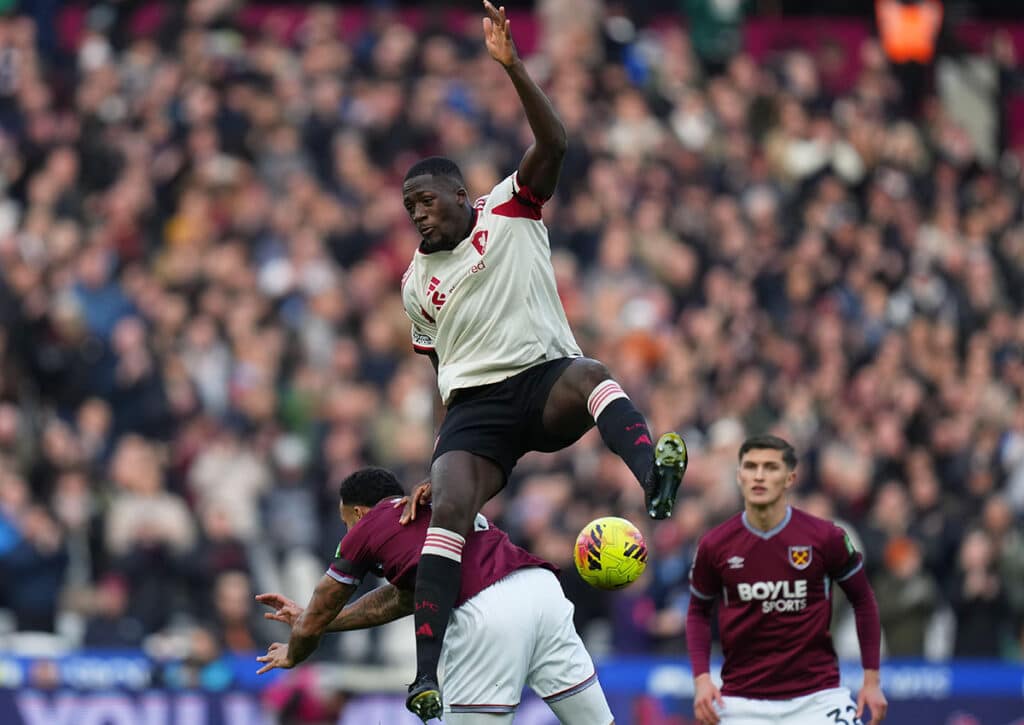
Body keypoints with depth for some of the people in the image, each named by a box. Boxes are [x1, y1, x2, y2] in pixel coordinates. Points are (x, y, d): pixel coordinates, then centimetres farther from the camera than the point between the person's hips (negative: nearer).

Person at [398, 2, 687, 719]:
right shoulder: (417, 283, 20)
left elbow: (553, 142, -9)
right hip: (475, 405, 3)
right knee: (447, 506, -22)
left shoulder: (510, 211, 7)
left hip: (546, 376, -3)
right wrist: (459, 438, 23)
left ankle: (654, 474, -70)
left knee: (590, 375, -39)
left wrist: (512, 64, -20)